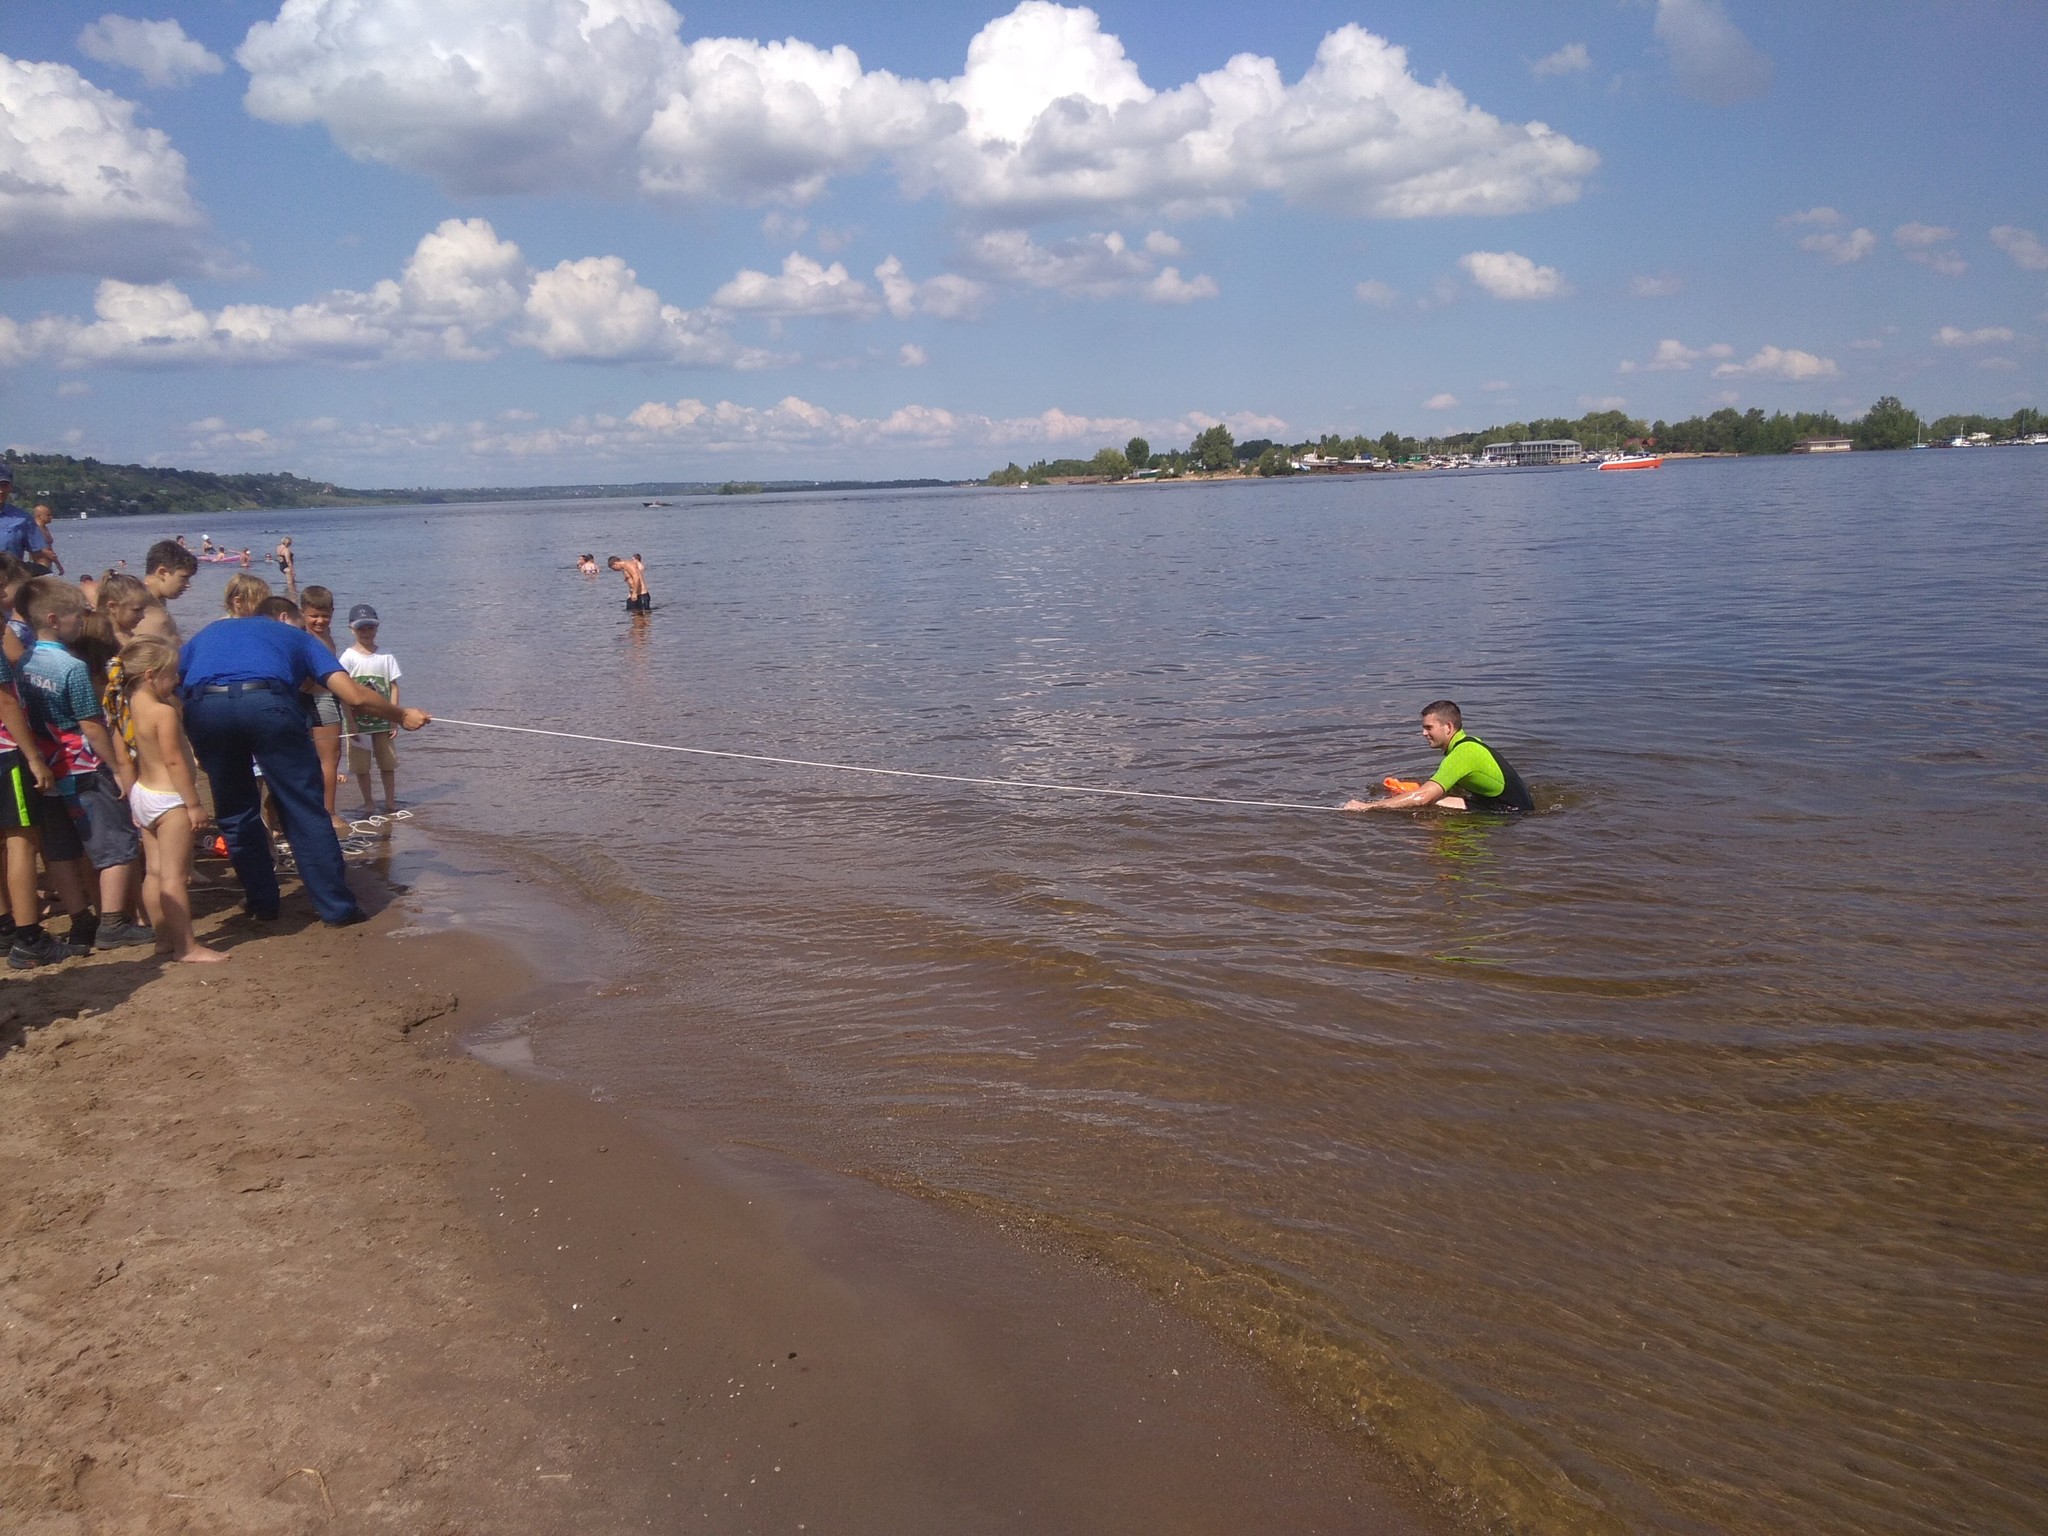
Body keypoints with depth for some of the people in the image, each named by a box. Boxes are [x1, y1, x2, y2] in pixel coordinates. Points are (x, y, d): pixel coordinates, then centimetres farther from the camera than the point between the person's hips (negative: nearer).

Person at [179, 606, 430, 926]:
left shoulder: (209, 630, 38)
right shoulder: (295, 635, 29)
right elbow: (354, 695, 16)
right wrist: (402, 716, 30)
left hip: (202, 707, 3)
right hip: (266, 703, -2)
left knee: (235, 813, 20)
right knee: (305, 811, 6)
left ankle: (261, 904, 26)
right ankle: (336, 907, 8)